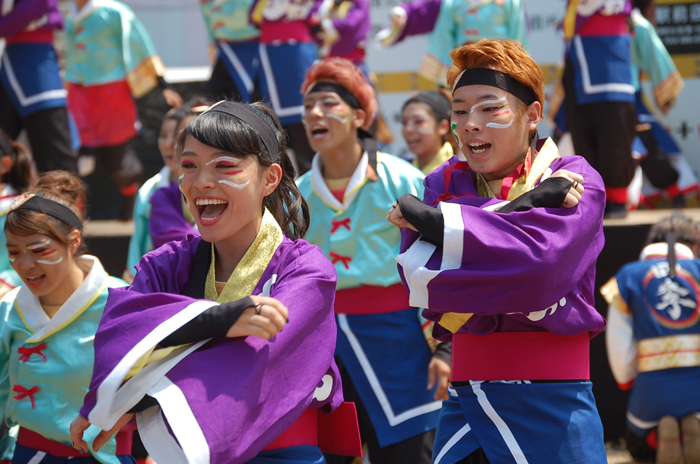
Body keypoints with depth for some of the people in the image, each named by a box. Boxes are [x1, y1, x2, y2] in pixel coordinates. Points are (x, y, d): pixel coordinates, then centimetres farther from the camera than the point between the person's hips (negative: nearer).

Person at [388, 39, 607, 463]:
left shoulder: (574, 180, -2)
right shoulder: (445, 184, 9)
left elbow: (539, 260, -21)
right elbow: (416, 273, -10)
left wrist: (435, 222, -13)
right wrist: (523, 205, -13)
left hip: (549, 409, -3)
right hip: (465, 404, 3)